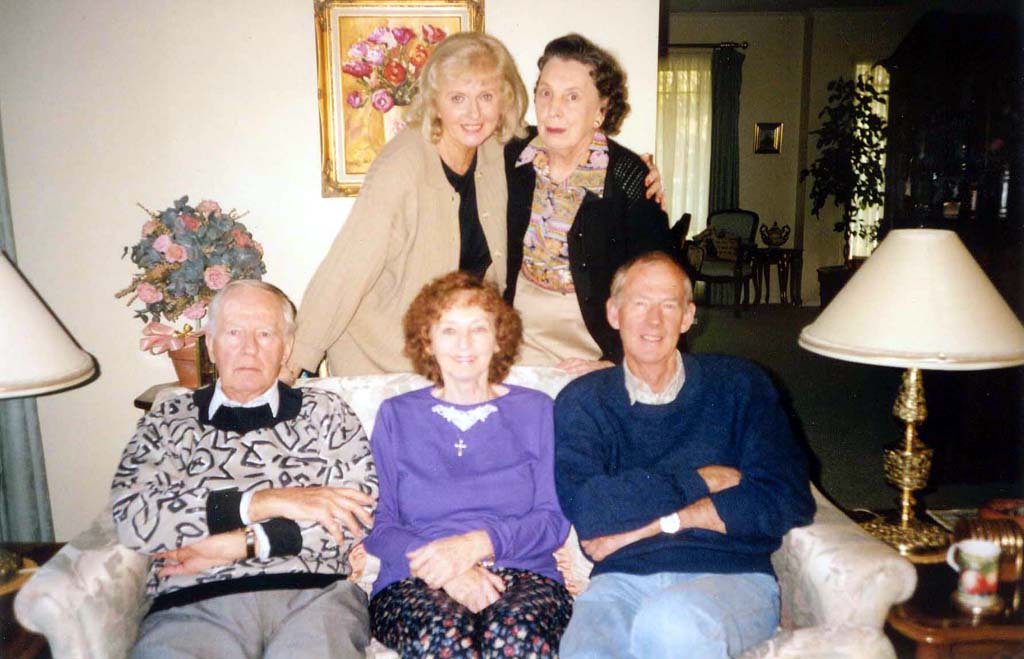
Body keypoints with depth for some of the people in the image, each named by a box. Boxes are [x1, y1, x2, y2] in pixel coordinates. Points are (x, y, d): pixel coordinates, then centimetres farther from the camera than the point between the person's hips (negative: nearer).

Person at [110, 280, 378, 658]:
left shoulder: (325, 412, 16)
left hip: (312, 594, 0)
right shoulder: (168, 421, 16)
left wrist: (238, 545, -5)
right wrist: (266, 501, -8)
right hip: (193, 602, 1)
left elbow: (363, 508, 1)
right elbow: (132, 518, -1)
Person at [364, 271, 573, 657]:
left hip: (523, 575, 0)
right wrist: (444, 570, -14)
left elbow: (553, 520, 5)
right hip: (414, 581, 0)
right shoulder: (396, 416, 15)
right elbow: (378, 527, 5)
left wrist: (478, 544, -14)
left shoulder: (535, 411, 14)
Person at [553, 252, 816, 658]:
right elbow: (584, 507, -8)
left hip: (730, 577, 0)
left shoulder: (739, 386, 9)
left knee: (668, 621, -34)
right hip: (623, 581, 0)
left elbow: (788, 502, -3)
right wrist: (697, 482, -6)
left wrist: (658, 522, -6)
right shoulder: (581, 401, 9)